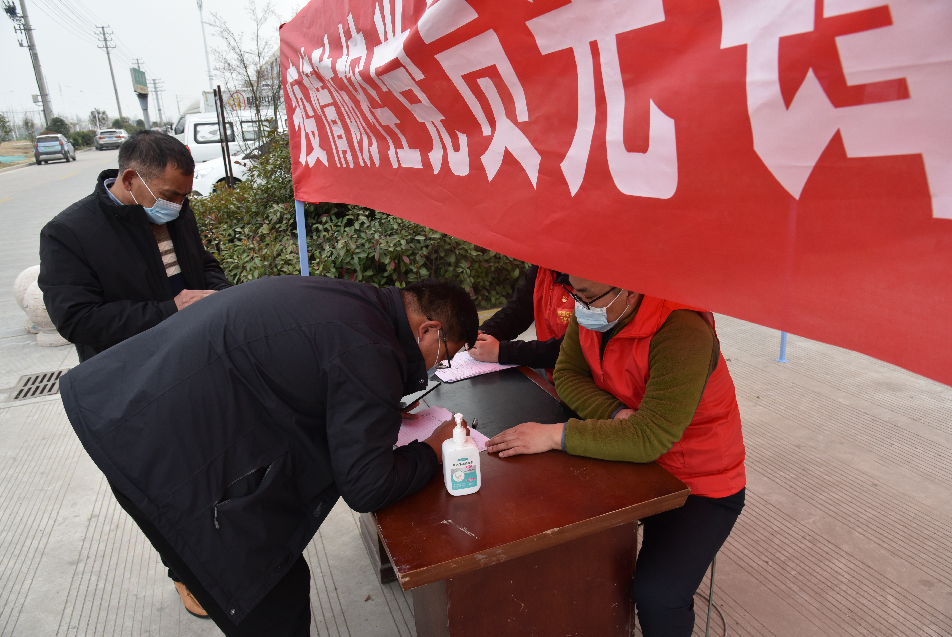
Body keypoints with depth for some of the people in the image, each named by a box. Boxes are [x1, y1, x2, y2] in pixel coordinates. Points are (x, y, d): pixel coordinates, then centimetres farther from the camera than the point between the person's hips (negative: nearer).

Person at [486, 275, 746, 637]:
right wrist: (616, 414, -21)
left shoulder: (682, 333, -31)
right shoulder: (591, 314, -8)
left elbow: (652, 437, -35)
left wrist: (555, 435, -35)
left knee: (657, 597, -24)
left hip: (698, 486, -6)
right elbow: (567, 375, -2)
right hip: (631, 460, 6)